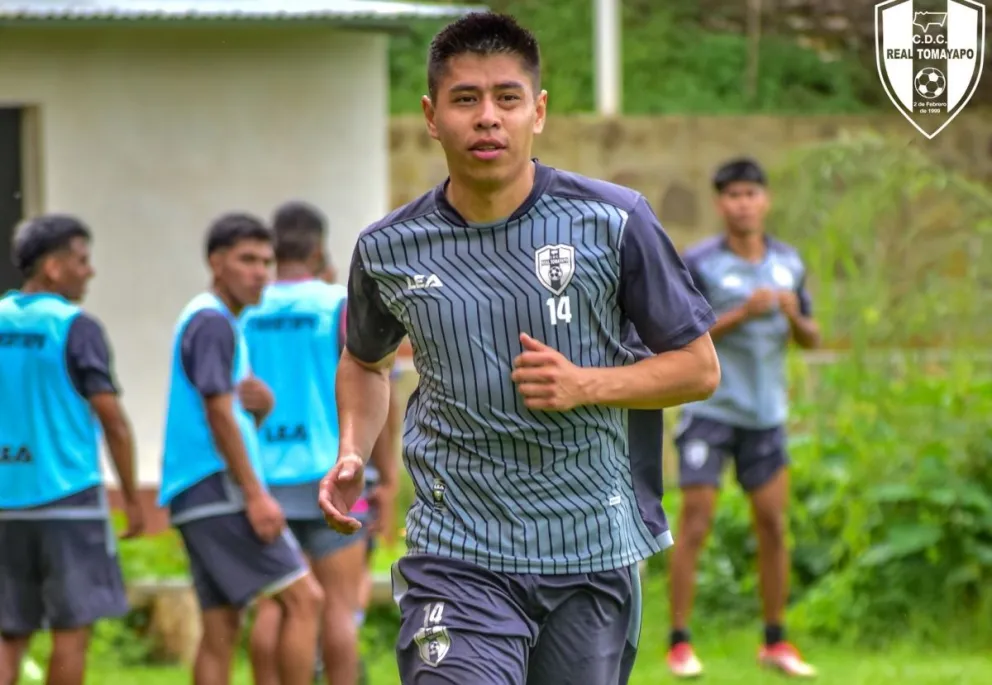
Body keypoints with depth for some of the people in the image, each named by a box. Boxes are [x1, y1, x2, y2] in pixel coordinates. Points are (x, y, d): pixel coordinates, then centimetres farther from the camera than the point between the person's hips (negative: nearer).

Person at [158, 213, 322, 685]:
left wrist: (261, 404, 3)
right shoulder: (212, 322, -9)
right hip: (217, 488, -10)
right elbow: (218, 414, -16)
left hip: (196, 501, 10)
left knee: (221, 628, 5)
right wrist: (256, 495, -17)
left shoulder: (222, 323, 22)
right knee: (304, 598, -10)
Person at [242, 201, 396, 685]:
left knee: (273, 606, 5)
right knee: (340, 605, 0)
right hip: (329, 471, -3)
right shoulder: (341, 307, -5)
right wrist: (387, 472, -1)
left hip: (265, 477, 3)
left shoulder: (246, 313, 4)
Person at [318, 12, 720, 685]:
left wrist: (586, 384, -13)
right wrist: (353, 452, 4)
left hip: (592, 554, 0)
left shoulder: (614, 221, -4)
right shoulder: (387, 249, 2)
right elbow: (366, 360, 23)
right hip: (457, 559, 0)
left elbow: (699, 367, 3)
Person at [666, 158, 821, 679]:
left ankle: (775, 642, 14)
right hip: (708, 408, -4)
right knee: (695, 525, -6)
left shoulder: (787, 263, 6)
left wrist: (795, 316, -11)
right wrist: (743, 313, -22)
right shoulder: (698, 264, -7)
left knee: (772, 525, 4)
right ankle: (679, 643, 0)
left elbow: (811, 339, 11)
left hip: (765, 414, 4)